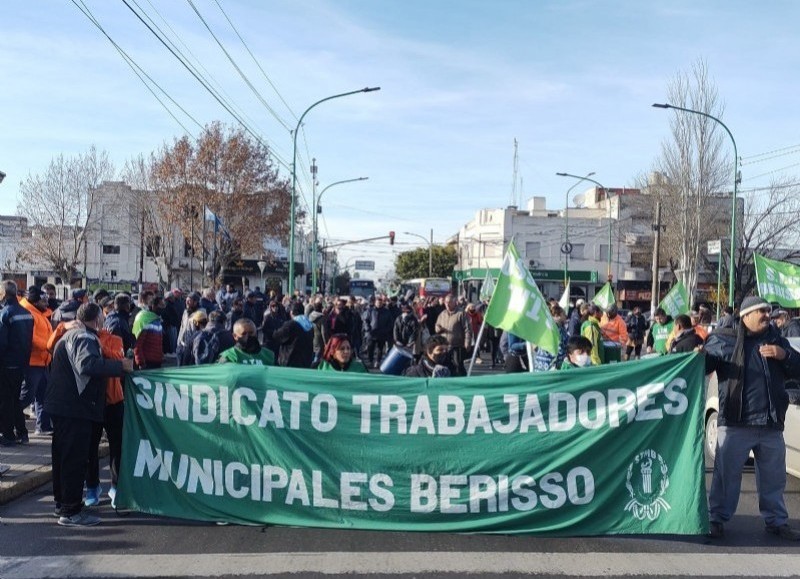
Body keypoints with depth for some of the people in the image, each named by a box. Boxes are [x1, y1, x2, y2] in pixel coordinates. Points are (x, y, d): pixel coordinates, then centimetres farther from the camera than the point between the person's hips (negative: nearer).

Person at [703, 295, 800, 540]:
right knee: (726, 474, 2)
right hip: (735, 422, -4)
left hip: (771, 424, 5)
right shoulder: (723, 340, -1)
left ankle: (776, 520, 29)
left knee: (774, 477, 15)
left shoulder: (776, 339, 13)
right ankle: (717, 518, 14)